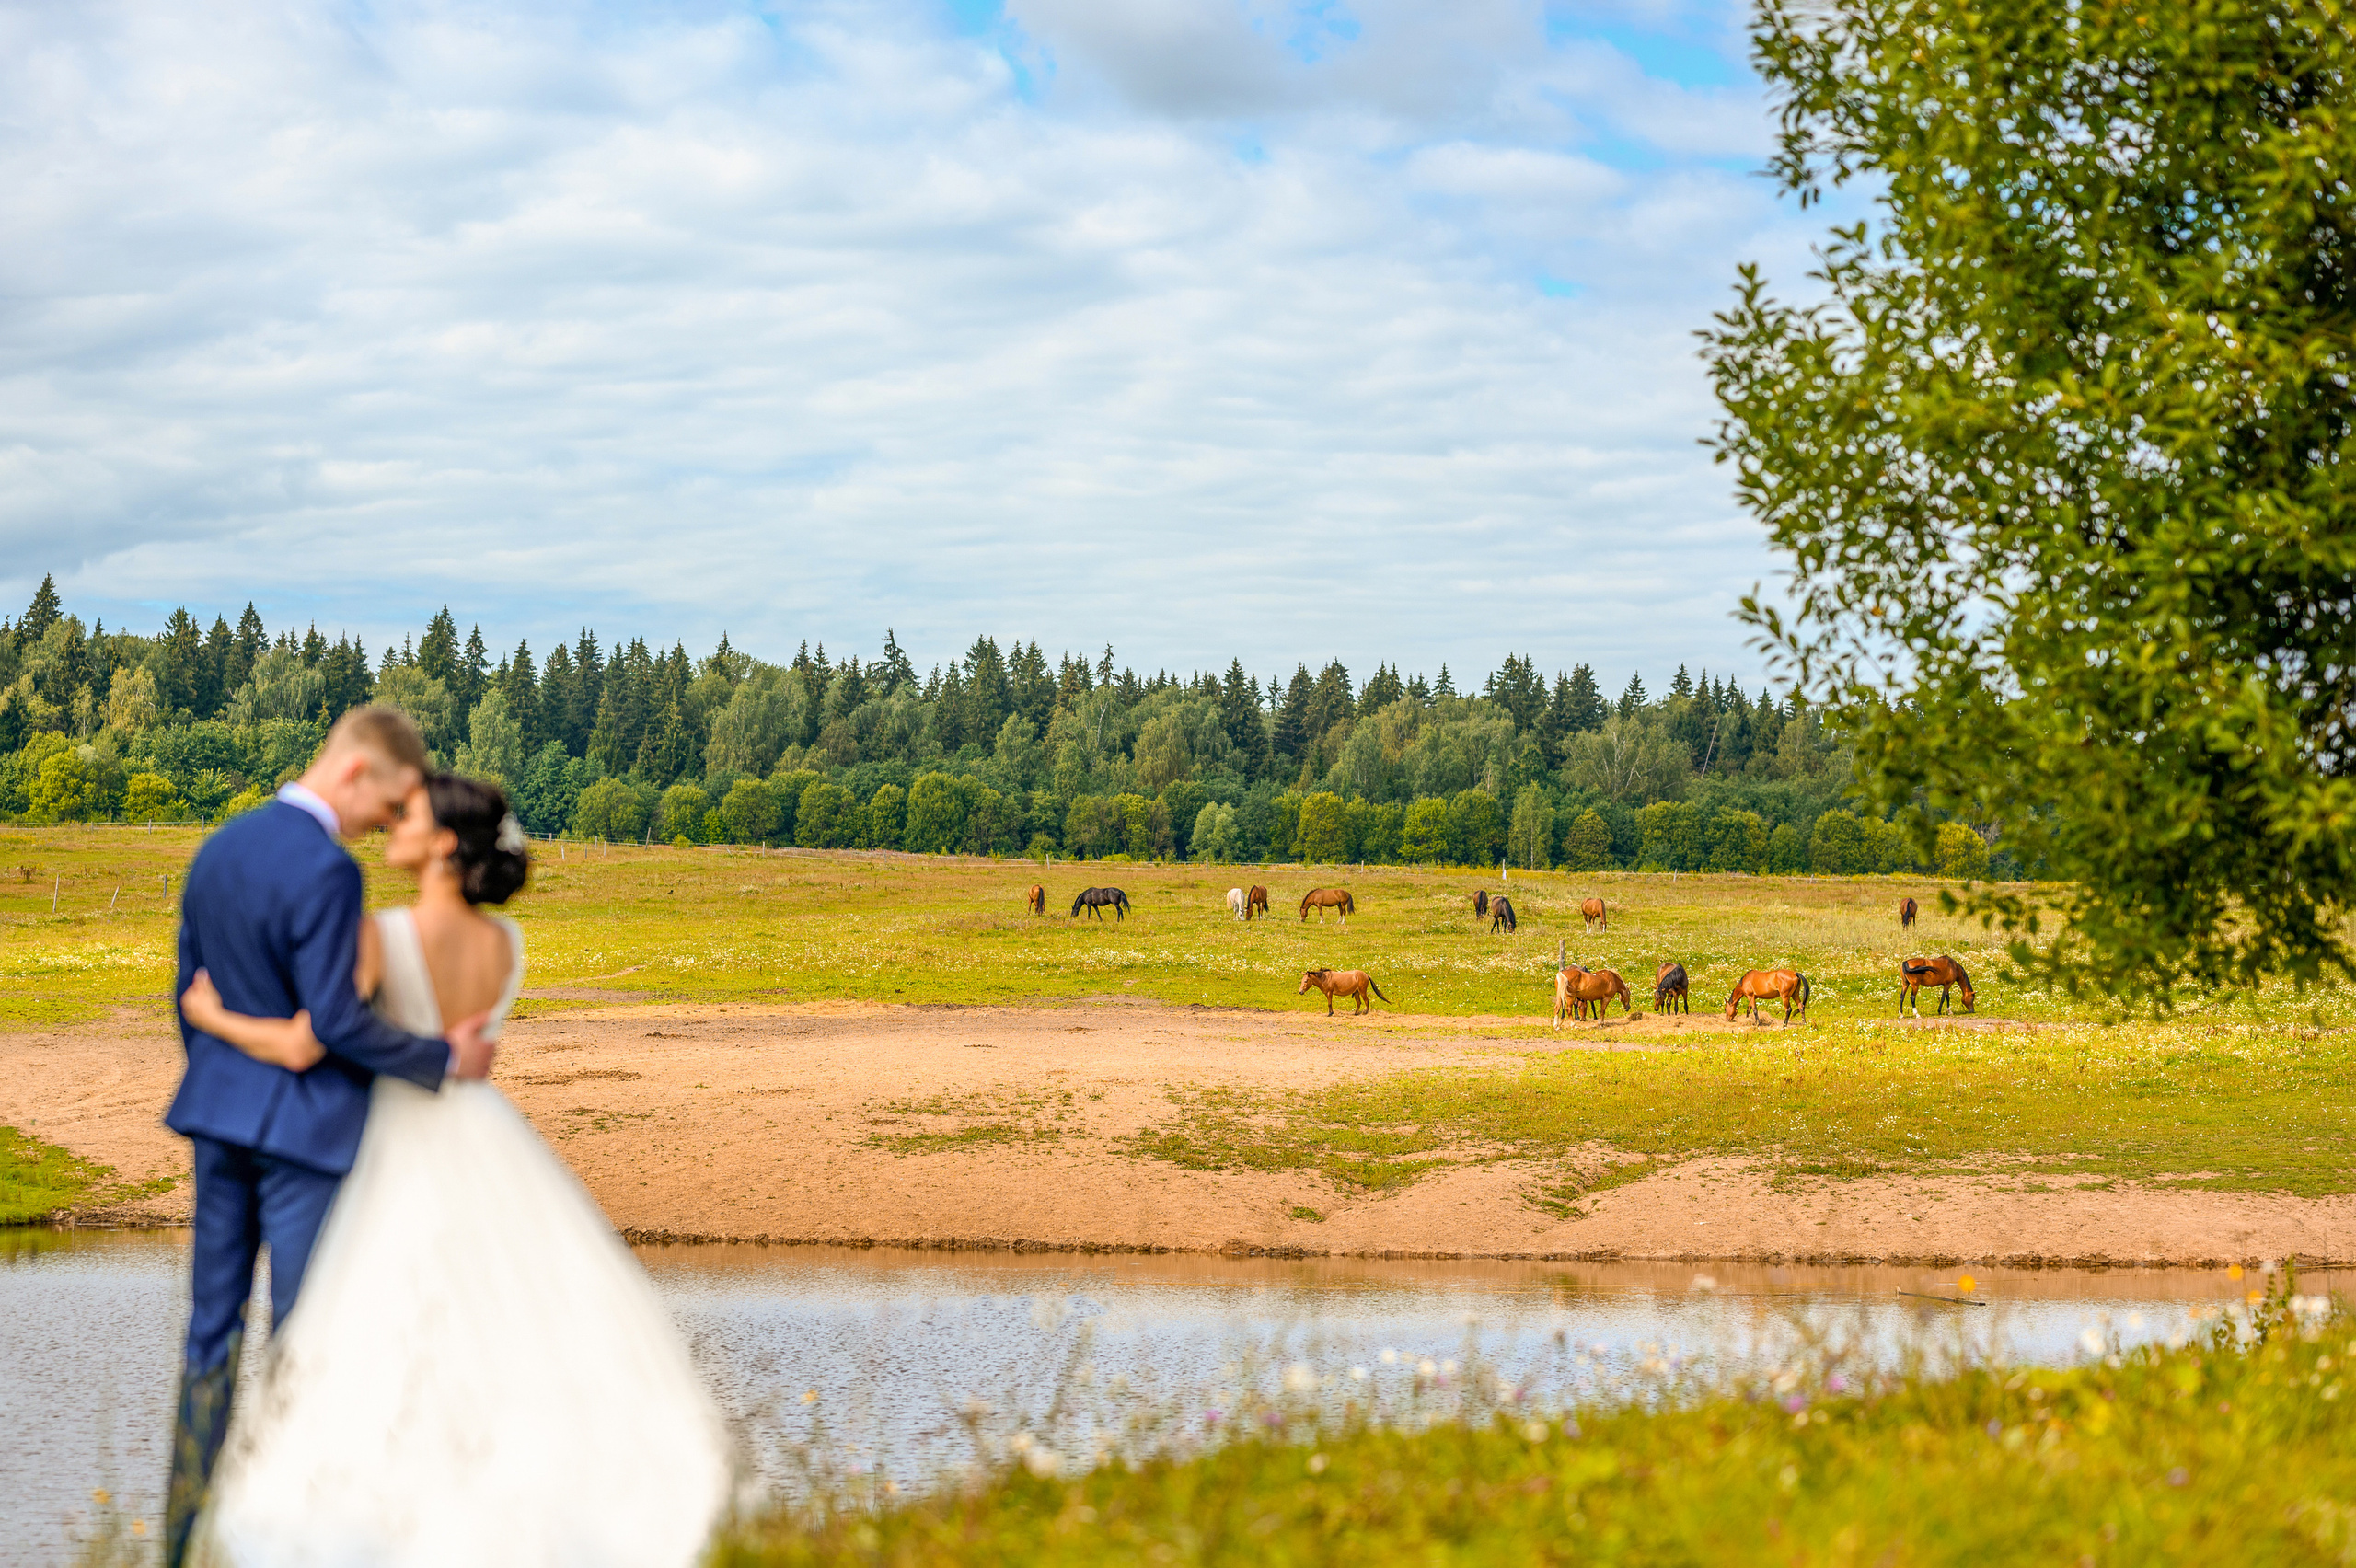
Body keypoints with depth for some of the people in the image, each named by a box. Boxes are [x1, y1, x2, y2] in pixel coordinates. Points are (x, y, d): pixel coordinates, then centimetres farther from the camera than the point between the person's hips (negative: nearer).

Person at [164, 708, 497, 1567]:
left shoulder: (220, 846, 7)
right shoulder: (326, 870, -20)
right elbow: (335, 1021, -22)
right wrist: (444, 1057, -10)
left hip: (219, 1115, 8)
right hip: (301, 1126, -8)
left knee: (212, 1326, 12)